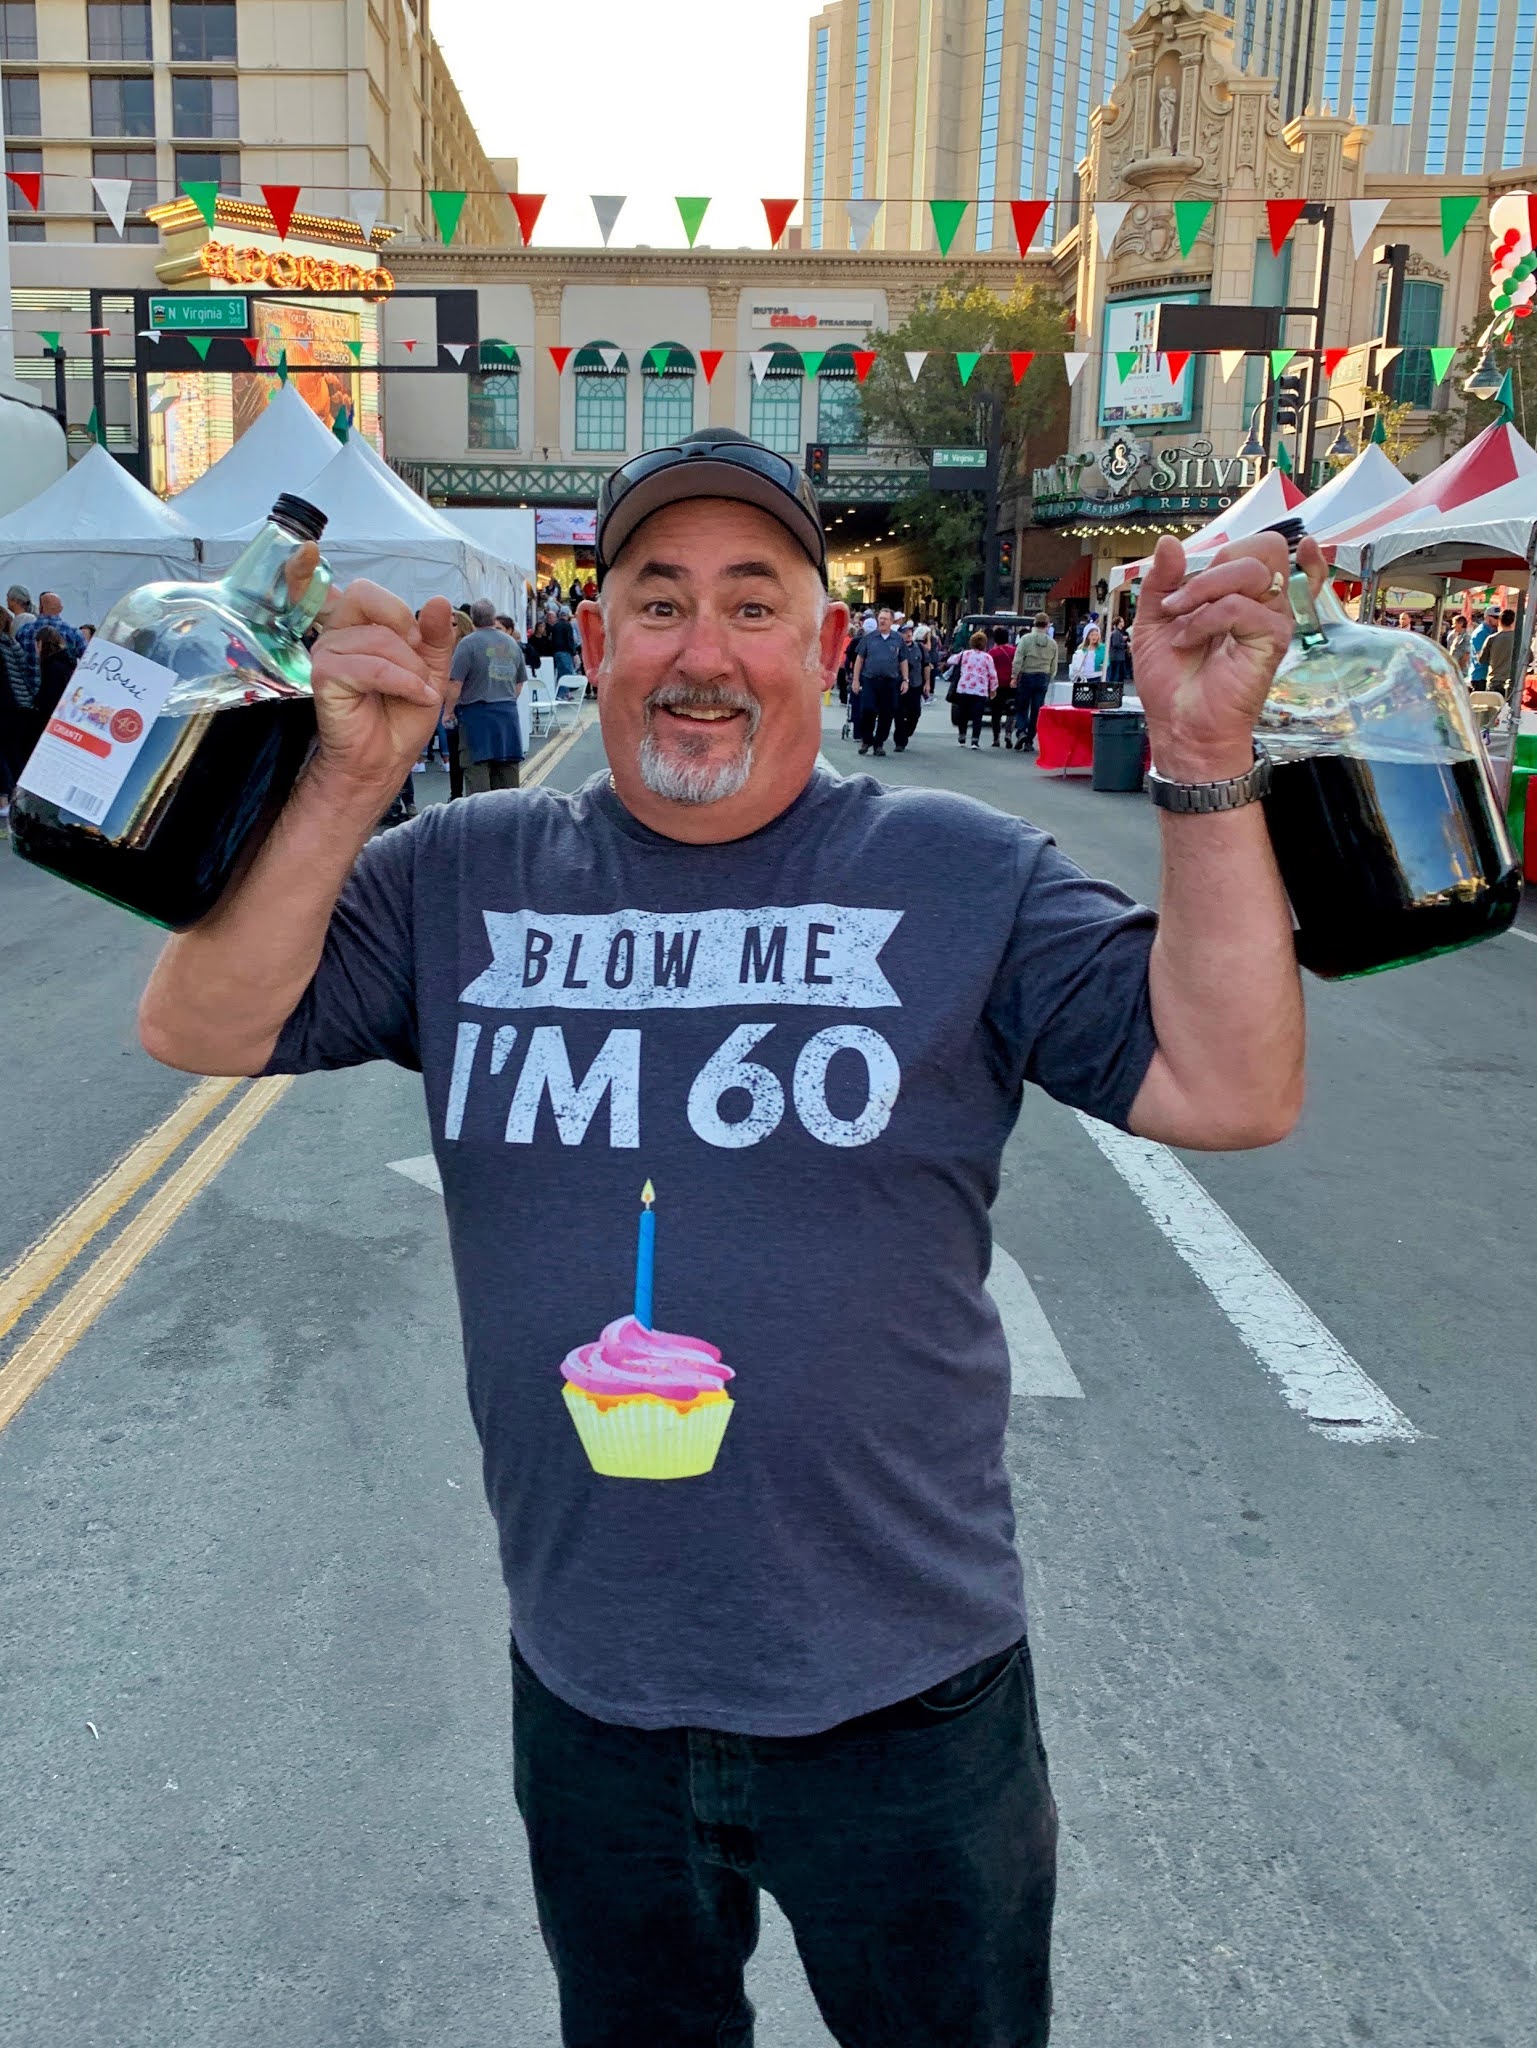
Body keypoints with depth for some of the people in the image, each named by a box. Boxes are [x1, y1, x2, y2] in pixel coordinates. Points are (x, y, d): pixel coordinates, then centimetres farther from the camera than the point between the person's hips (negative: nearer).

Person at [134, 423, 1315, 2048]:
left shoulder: (962, 877, -7)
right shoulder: (463, 877, -2)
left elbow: (1230, 1093, -13)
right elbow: (200, 1031, -9)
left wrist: (1204, 765, -22)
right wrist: (349, 778, -20)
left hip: (903, 1696, -1)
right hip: (584, 1697, 2)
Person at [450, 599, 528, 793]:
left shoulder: (468, 643, -8)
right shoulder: (512, 643, 11)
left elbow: (455, 683, -12)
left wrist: (448, 711, -1)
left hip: (476, 712, -5)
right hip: (508, 713, 5)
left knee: (476, 771, -4)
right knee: (507, 771, 9)